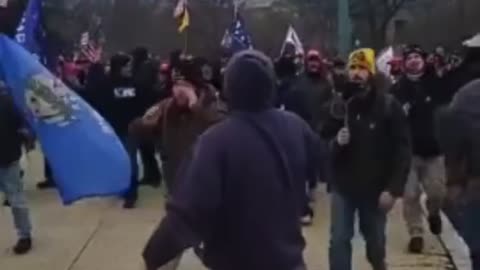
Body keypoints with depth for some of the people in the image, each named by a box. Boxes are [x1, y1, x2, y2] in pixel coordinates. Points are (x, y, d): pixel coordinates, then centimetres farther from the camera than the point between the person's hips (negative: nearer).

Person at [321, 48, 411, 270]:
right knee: (339, 240, -1)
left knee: (375, 240, 18)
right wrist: (335, 142, -20)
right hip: (343, 186, 1)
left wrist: (393, 188, -15)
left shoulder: (388, 105, -10)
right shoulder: (338, 103, -6)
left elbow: (402, 150, -10)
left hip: (376, 188, -1)